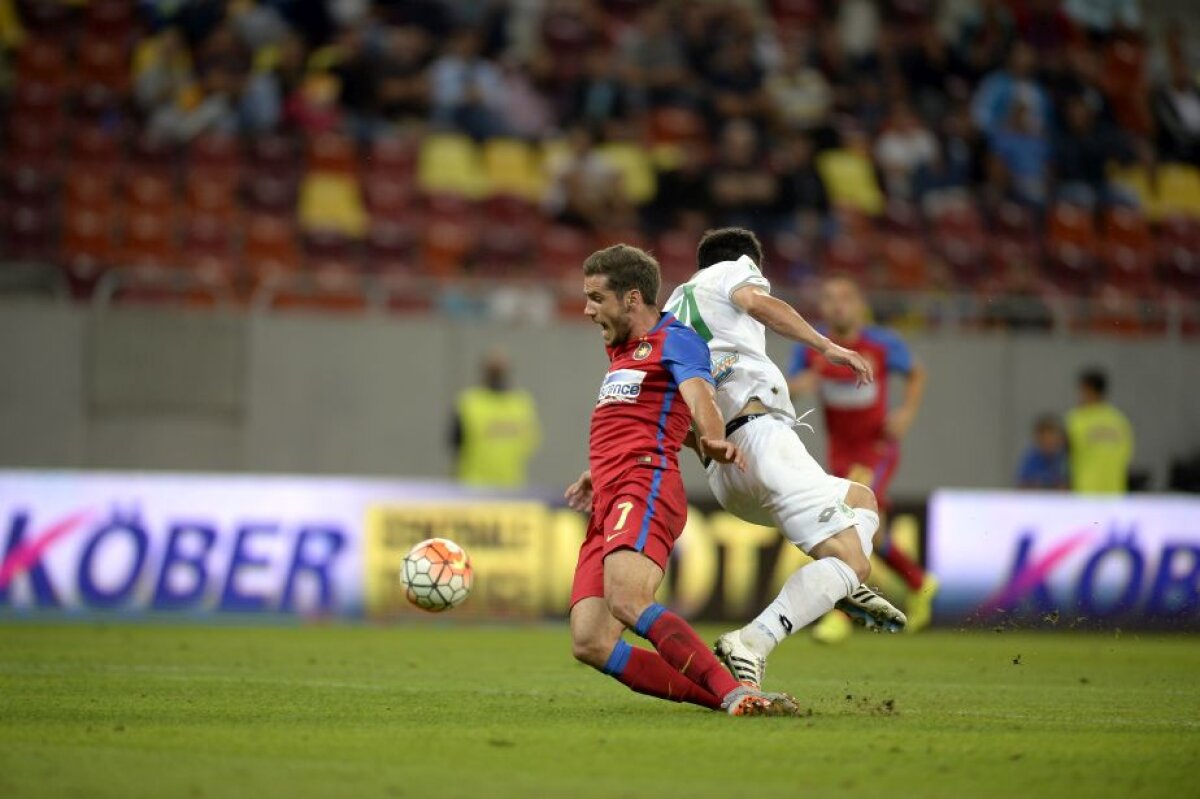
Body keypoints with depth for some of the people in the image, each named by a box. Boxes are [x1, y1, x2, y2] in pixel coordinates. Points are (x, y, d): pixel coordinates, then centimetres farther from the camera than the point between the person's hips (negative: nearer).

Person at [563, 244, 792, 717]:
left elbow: (699, 396, -16)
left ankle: (735, 695, -39)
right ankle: (718, 698, -14)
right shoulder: (619, 350, 29)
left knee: (627, 601, -35)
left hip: (646, 487, -9)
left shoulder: (673, 339, 3)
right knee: (590, 643, -12)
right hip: (607, 502, 9)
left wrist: (716, 441, -36)